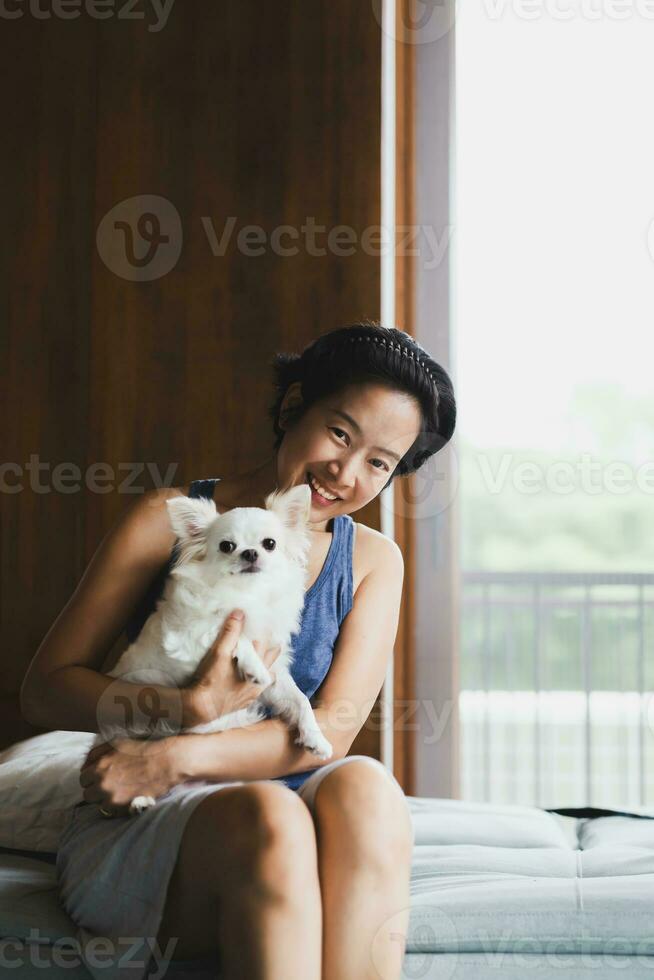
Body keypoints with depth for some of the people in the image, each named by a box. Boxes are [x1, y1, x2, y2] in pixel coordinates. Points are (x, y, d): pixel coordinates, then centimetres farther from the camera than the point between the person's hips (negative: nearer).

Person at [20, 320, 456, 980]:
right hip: (131, 830, -2)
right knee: (266, 816, -35)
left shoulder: (372, 561, 10)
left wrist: (178, 757, -17)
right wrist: (195, 709, -19)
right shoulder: (172, 520, 2)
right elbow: (44, 689, -1)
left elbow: (334, 728, -3)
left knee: (364, 785, -32)